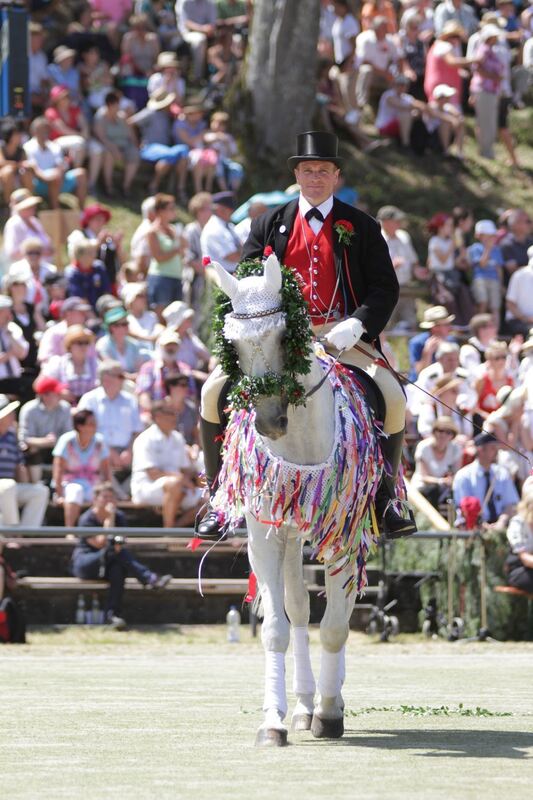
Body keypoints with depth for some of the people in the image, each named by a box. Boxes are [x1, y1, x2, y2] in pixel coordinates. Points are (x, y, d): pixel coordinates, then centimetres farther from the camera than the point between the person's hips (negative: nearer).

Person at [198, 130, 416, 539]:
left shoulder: (362, 227, 9)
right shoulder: (269, 225, 14)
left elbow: (386, 288, 3)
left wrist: (355, 325, -15)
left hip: (342, 336, -1)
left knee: (394, 398, -26)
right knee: (214, 392, -17)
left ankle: (385, 497, -7)